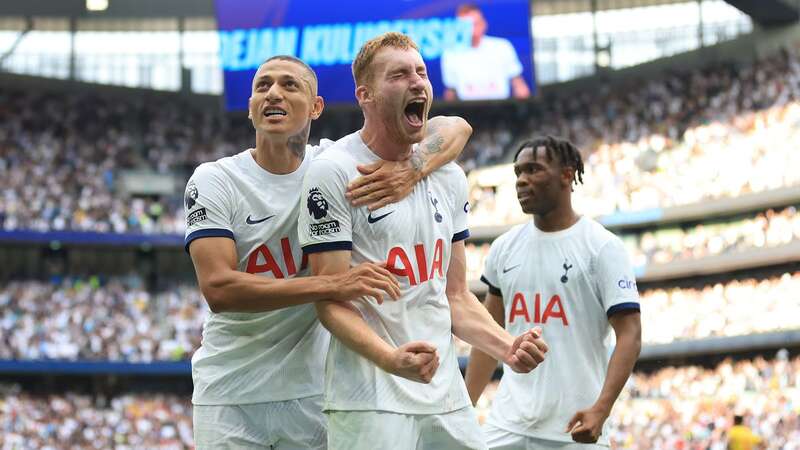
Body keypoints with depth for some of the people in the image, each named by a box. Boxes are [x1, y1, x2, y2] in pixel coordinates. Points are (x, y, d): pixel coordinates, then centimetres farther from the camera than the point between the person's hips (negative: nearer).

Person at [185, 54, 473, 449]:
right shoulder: (214, 181, -6)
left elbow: (457, 128, -1)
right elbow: (218, 289, -19)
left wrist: (412, 170, -24)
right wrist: (330, 285, -29)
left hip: (313, 390, 1)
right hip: (230, 396, -1)